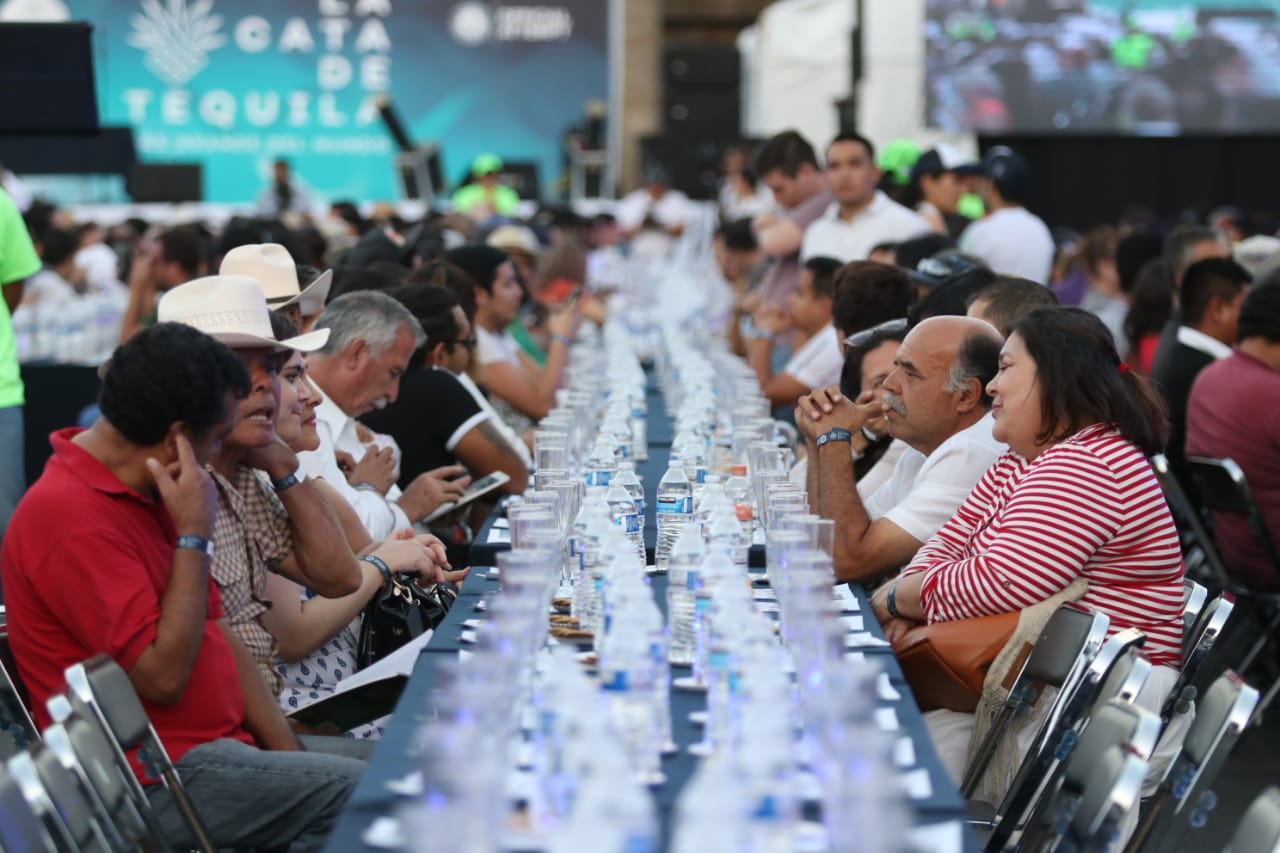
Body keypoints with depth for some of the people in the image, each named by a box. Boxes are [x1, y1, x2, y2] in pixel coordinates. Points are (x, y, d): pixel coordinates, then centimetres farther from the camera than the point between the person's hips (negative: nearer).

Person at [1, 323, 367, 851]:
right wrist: (195, 535, -18)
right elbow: (162, 676, -22)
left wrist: (287, 750, 5)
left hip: (224, 742, 10)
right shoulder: (72, 517, -20)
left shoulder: (143, 494, 12)